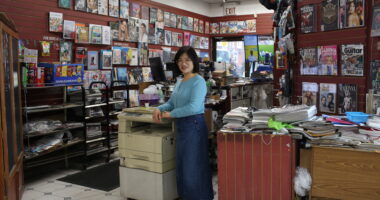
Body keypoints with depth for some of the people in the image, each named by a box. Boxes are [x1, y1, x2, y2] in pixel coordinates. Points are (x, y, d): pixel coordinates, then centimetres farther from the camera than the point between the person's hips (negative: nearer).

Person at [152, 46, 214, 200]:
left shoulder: (198, 81, -13)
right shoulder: (180, 82, 14)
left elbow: (194, 107, -23)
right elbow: (172, 102, 16)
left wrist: (170, 114, -18)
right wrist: (160, 109, -5)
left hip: (194, 125, -9)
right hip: (181, 126, 9)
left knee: (193, 166, 0)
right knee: (181, 165, 16)